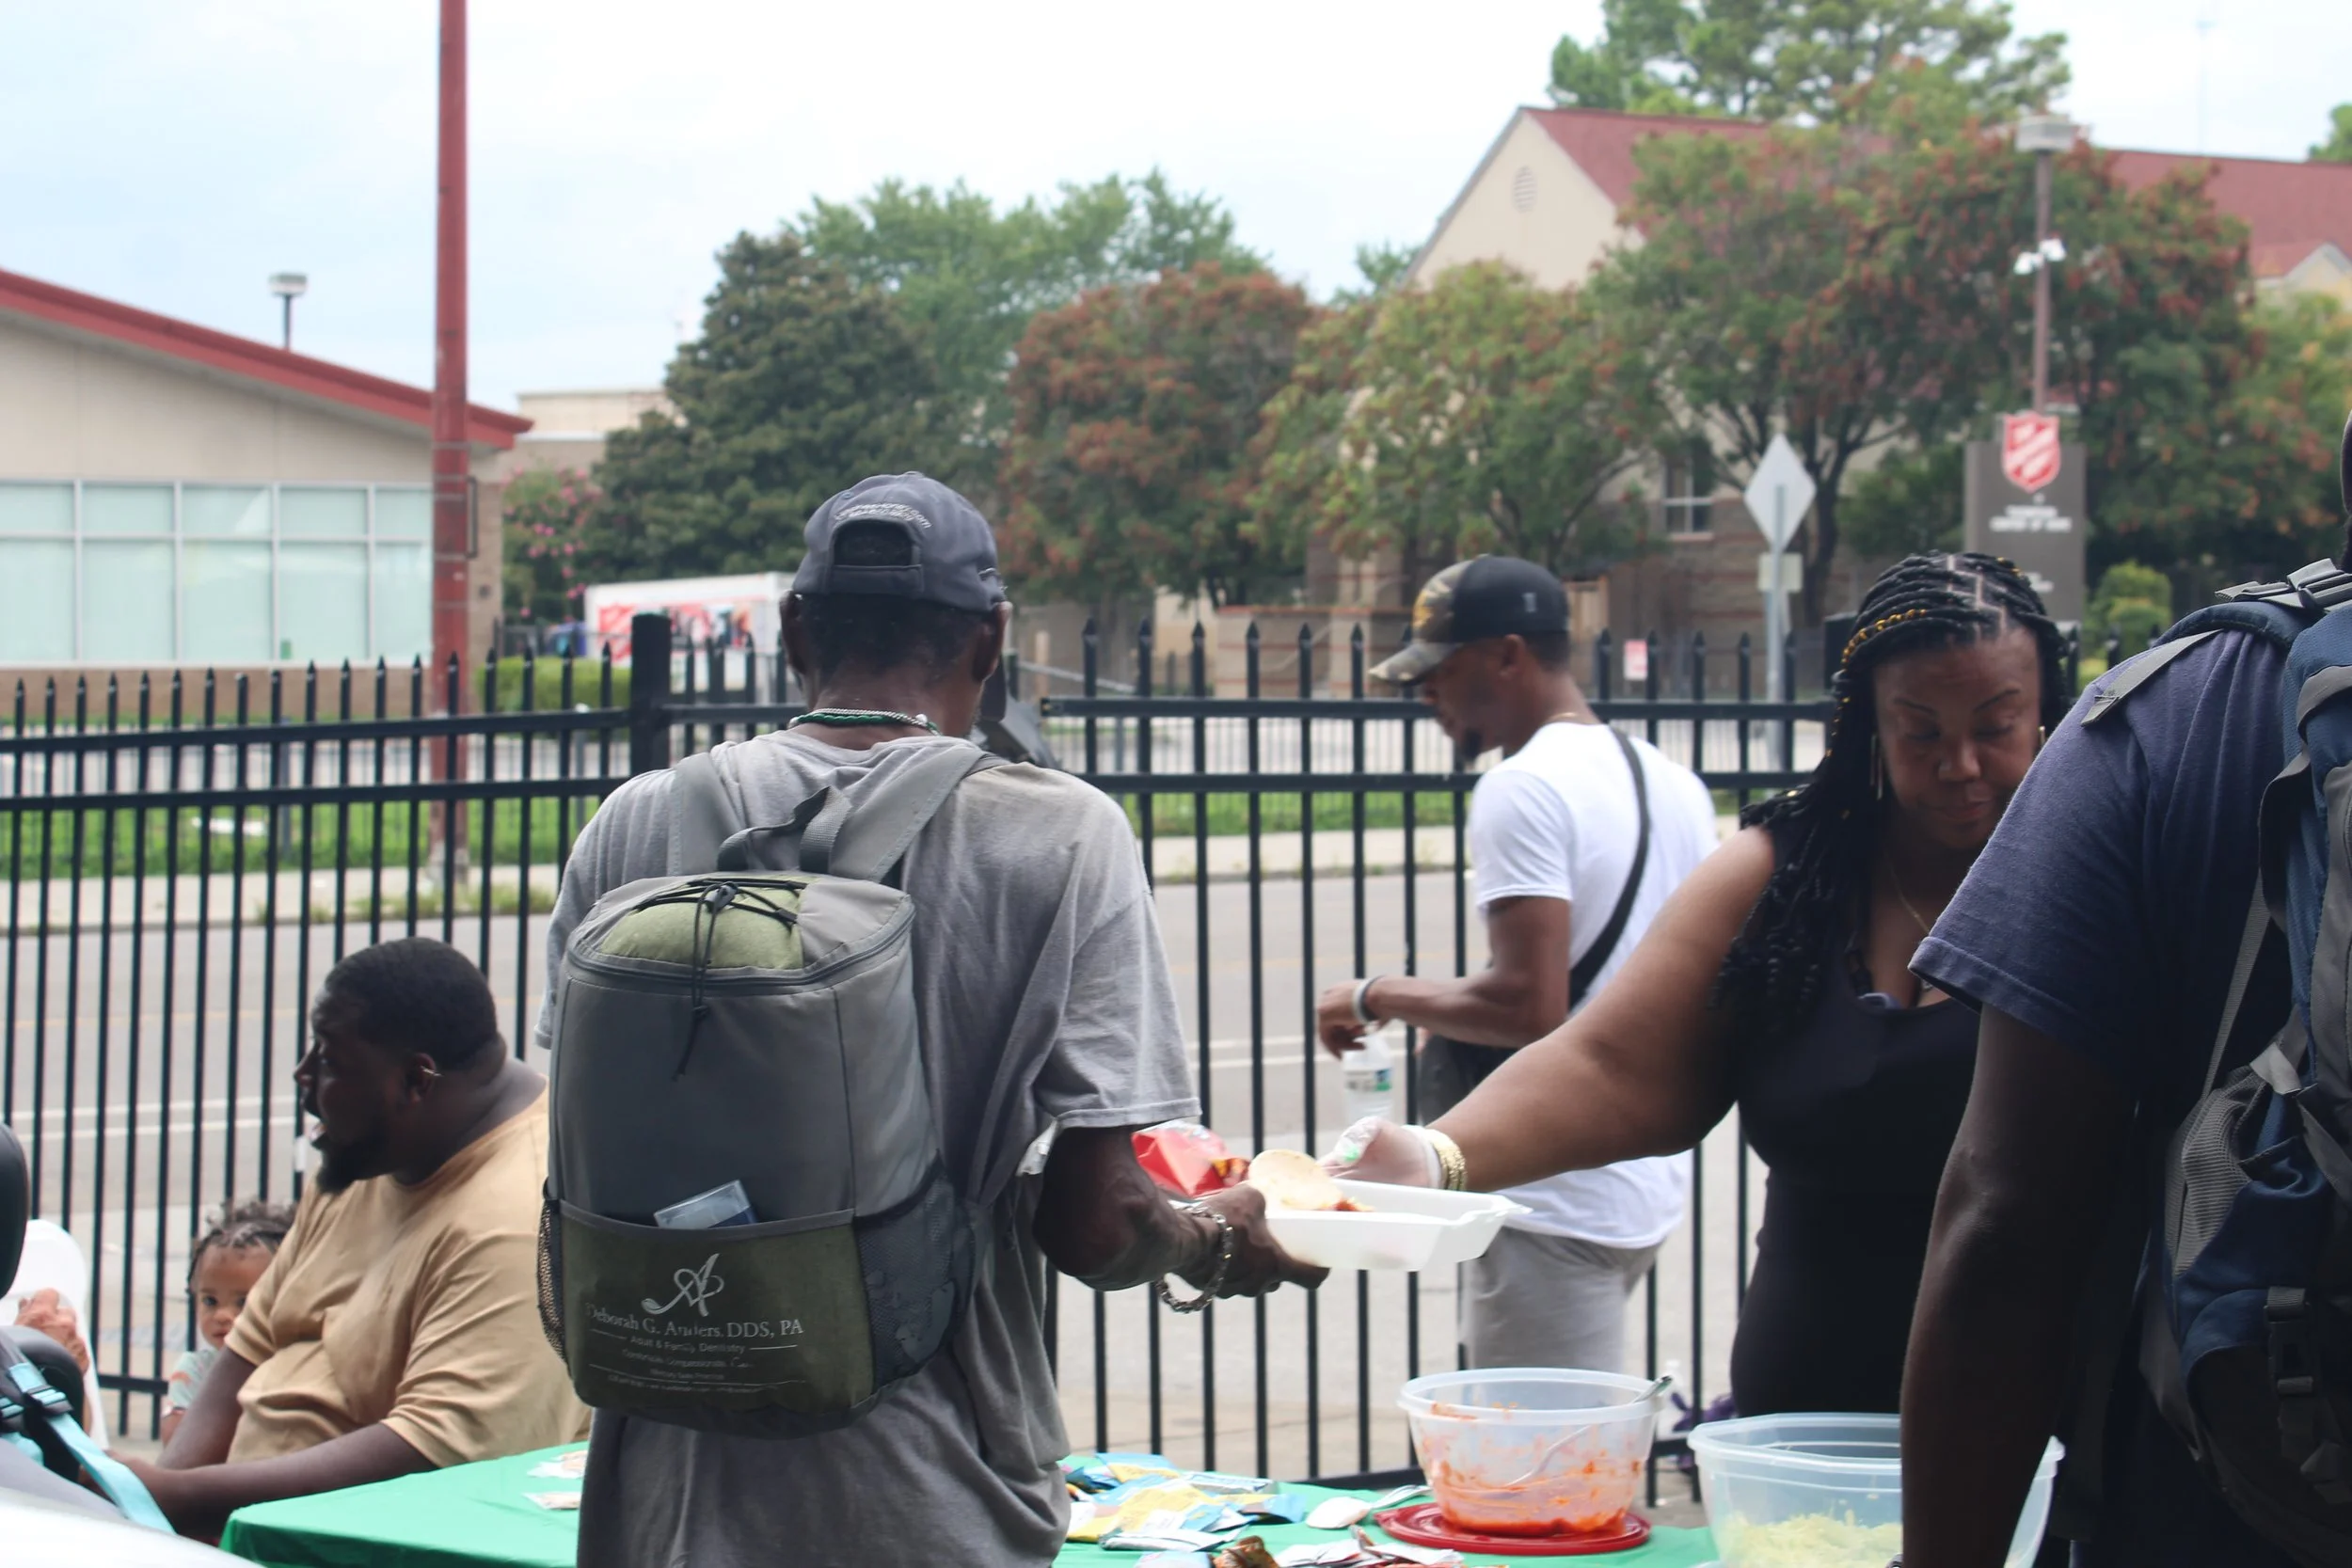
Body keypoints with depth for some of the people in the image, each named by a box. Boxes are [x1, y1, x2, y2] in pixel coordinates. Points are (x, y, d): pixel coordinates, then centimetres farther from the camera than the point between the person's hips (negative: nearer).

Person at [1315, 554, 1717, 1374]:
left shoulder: (1522, 788, -16)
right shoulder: (1675, 783, 12)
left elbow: (1530, 1004, -24)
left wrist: (1380, 996, -9)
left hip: (1556, 1204, -9)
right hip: (1649, 1178, 9)